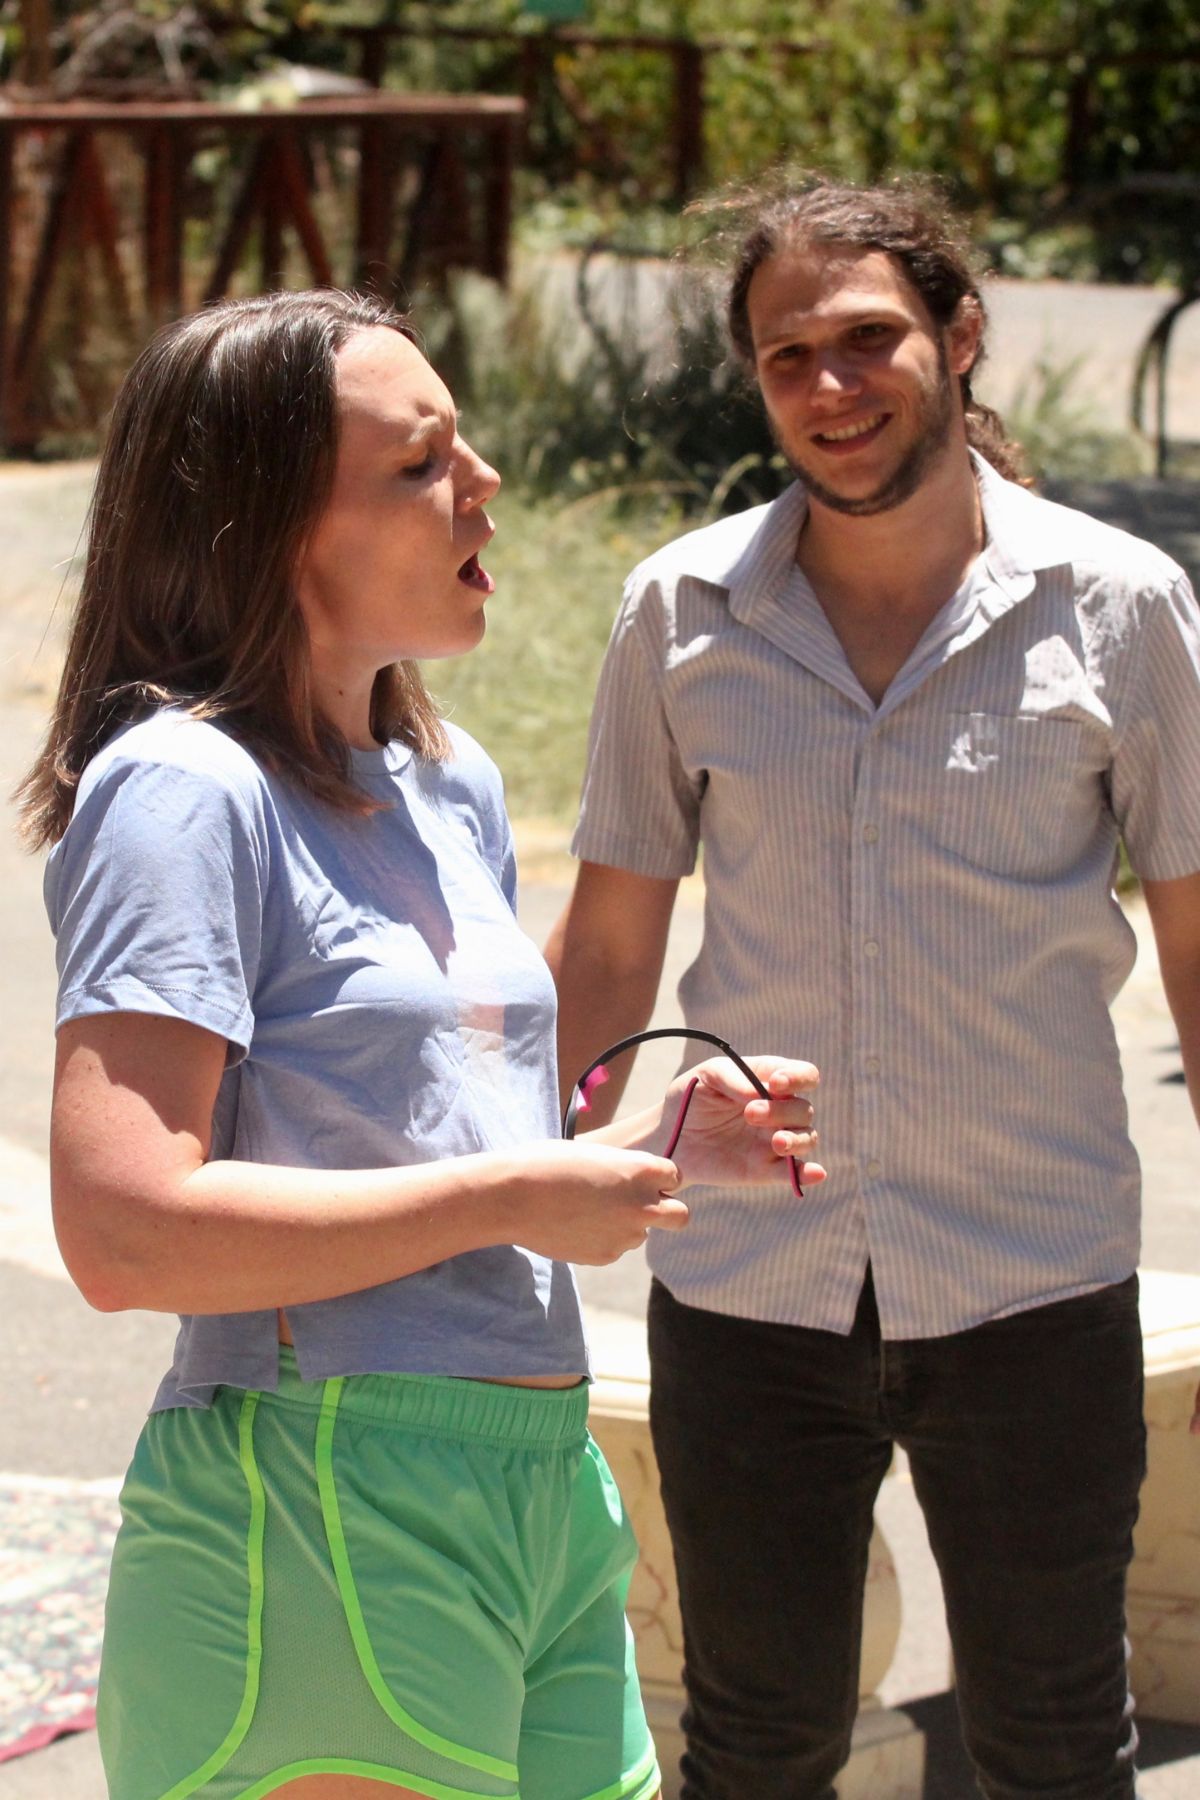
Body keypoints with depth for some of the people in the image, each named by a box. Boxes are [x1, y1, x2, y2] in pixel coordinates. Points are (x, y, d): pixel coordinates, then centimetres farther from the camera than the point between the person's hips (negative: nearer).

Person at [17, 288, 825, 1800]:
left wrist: (653, 1147, 7)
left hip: (545, 1492, 8)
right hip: (318, 1516, -8)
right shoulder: (184, 787, -12)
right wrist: (512, 1197, -16)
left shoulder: (455, 785, 16)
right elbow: (126, 1232, -22)